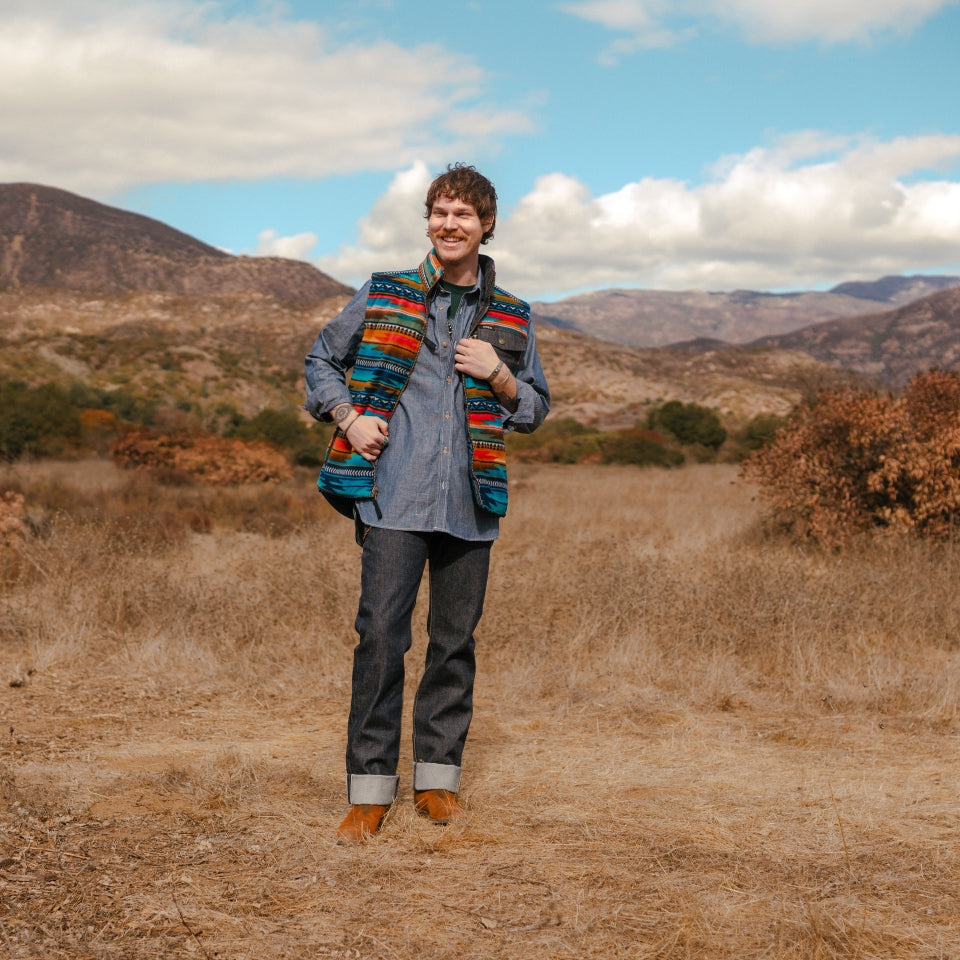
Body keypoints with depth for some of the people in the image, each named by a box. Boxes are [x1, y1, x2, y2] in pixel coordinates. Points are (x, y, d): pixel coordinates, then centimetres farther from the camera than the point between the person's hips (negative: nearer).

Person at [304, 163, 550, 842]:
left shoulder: (511, 318, 12)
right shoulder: (383, 296, 8)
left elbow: (537, 408, 17)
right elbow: (322, 359, 18)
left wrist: (498, 375, -2)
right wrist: (348, 416, 1)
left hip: (470, 504, 2)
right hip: (392, 495, -2)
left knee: (456, 641, 7)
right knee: (381, 636, -6)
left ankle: (437, 780, 20)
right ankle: (371, 790, 2)